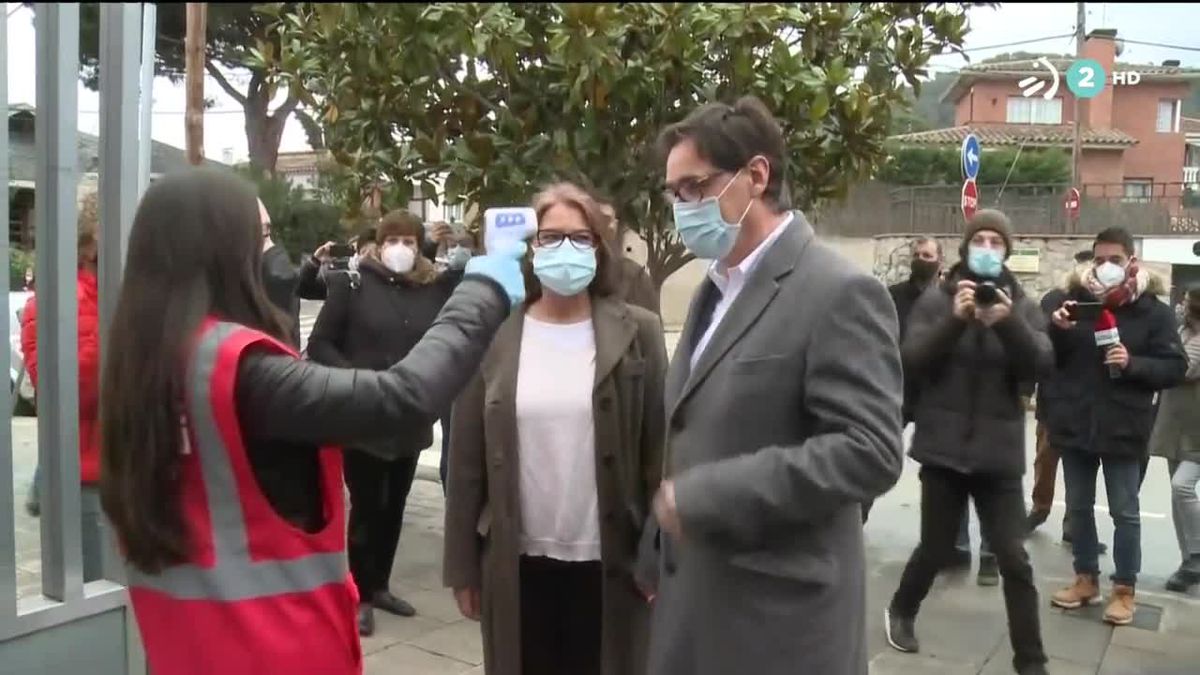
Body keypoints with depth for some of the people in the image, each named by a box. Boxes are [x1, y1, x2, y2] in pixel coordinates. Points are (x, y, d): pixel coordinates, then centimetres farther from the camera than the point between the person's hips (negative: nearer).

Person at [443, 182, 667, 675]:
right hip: (517, 563, 1)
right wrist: (462, 565, 2)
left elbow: (658, 451, -2)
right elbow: (467, 459, 2)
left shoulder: (638, 333, -3)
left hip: (609, 562, -1)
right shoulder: (493, 336, -1)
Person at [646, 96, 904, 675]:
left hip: (780, 618, -7)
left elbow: (869, 452, -22)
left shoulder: (838, 293, -14)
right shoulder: (715, 290, 13)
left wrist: (701, 496, -22)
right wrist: (665, 542, 9)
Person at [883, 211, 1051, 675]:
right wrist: (955, 319, -22)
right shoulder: (936, 299, 0)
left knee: (1014, 559, -1)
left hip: (998, 452, 1)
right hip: (944, 446, -1)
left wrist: (1009, 322, -26)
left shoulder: (1022, 305, 5)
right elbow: (912, 361, -10)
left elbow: (1039, 365, -9)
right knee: (935, 548, 10)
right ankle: (901, 612, 37)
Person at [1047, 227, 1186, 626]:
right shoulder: (1077, 299, 4)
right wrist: (1057, 330, -12)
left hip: (1123, 429, -3)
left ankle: (1125, 589, 18)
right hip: (1075, 424, 3)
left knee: (1125, 512, 6)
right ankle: (1086, 578, 27)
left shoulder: (1153, 310, -3)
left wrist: (1132, 363, -21)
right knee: (1078, 506, 12)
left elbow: (1176, 368, -5)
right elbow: (1051, 359, 8)